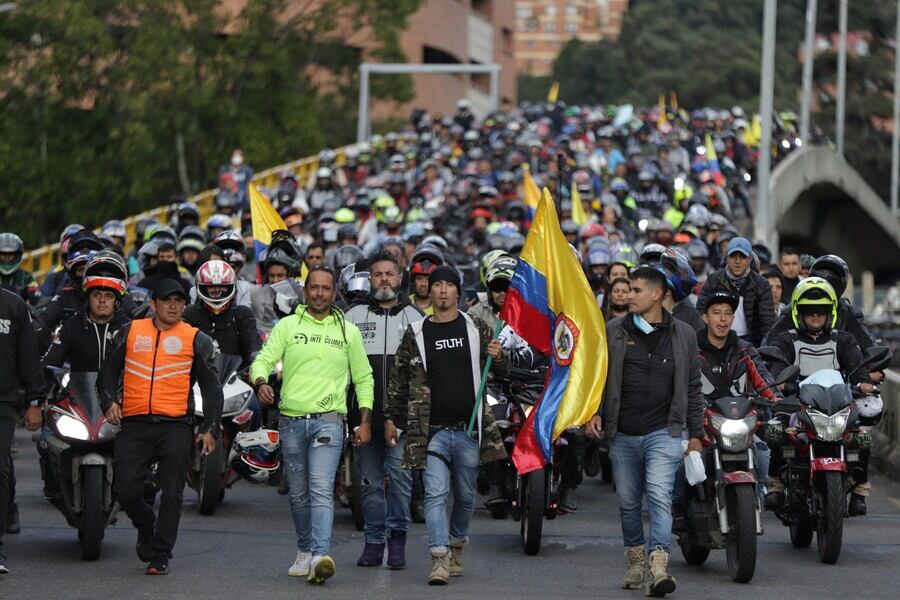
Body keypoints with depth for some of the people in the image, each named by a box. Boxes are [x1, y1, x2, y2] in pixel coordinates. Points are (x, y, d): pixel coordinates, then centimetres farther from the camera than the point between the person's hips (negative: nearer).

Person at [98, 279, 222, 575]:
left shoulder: (196, 339, 9)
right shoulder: (130, 332, 13)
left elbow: (211, 387, 9)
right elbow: (109, 370, 20)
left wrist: (210, 429, 2)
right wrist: (109, 400, 2)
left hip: (175, 426, -1)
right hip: (134, 424, 1)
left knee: (171, 494, -3)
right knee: (126, 489, -5)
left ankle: (160, 555, 4)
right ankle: (146, 526, 24)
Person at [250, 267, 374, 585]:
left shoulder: (348, 331, 10)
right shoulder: (287, 326, 8)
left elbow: (363, 378, 15)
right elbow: (264, 359, -1)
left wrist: (365, 421, 6)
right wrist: (261, 382, -24)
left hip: (328, 420, -2)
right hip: (291, 421, 2)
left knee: (322, 490, -18)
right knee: (298, 494, 11)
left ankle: (320, 557, -30)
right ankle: (305, 551, 28)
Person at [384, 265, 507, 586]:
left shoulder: (476, 329, 6)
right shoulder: (415, 335, 4)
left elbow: (501, 371, 13)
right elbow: (399, 379, 11)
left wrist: (499, 357, -10)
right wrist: (390, 418, 8)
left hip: (468, 429, 1)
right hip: (432, 430, -1)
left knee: (465, 495, 11)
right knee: (435, 493, -11)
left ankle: (457, 547, 30)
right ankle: (440, 559, -16)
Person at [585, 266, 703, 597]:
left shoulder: (683, 335, 5)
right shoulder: (613, 332, 6)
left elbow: (692, 387, 9)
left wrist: (695, 434, 7)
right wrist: (593, 411, -5)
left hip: (663, 433, -3)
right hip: (622, 434, 3)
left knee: (659, 497, -16)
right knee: (628, 502, 10)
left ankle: (658, 567, -25)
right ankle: (636, 561, 25)